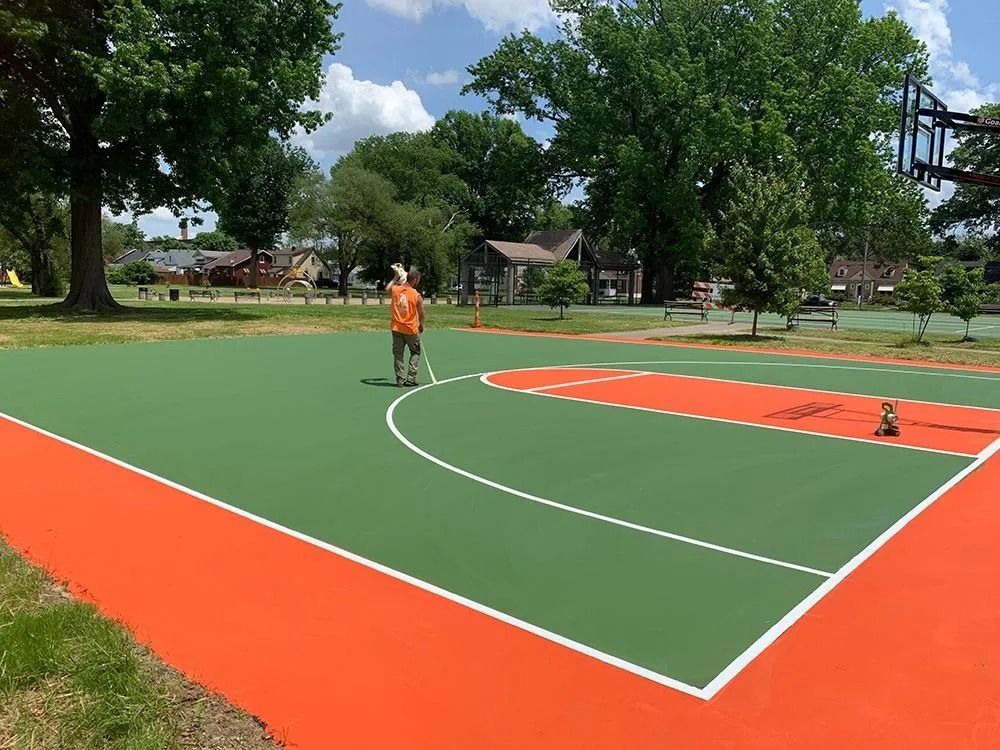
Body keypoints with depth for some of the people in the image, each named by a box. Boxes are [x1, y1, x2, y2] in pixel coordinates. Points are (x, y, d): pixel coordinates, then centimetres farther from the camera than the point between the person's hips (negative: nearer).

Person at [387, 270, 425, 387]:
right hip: (411, 329, -3)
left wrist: (396, 278, 32)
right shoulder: (417, 295, -13)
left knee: (398, 354, 10)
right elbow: (421, 314, -6)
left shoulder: (395, 290, -3)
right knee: (415, 353, 14)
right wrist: (421, 326, 12)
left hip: (396, 329, 3)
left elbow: (387, 288, 23)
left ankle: (400, 379, 11)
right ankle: (411, 378, 8)